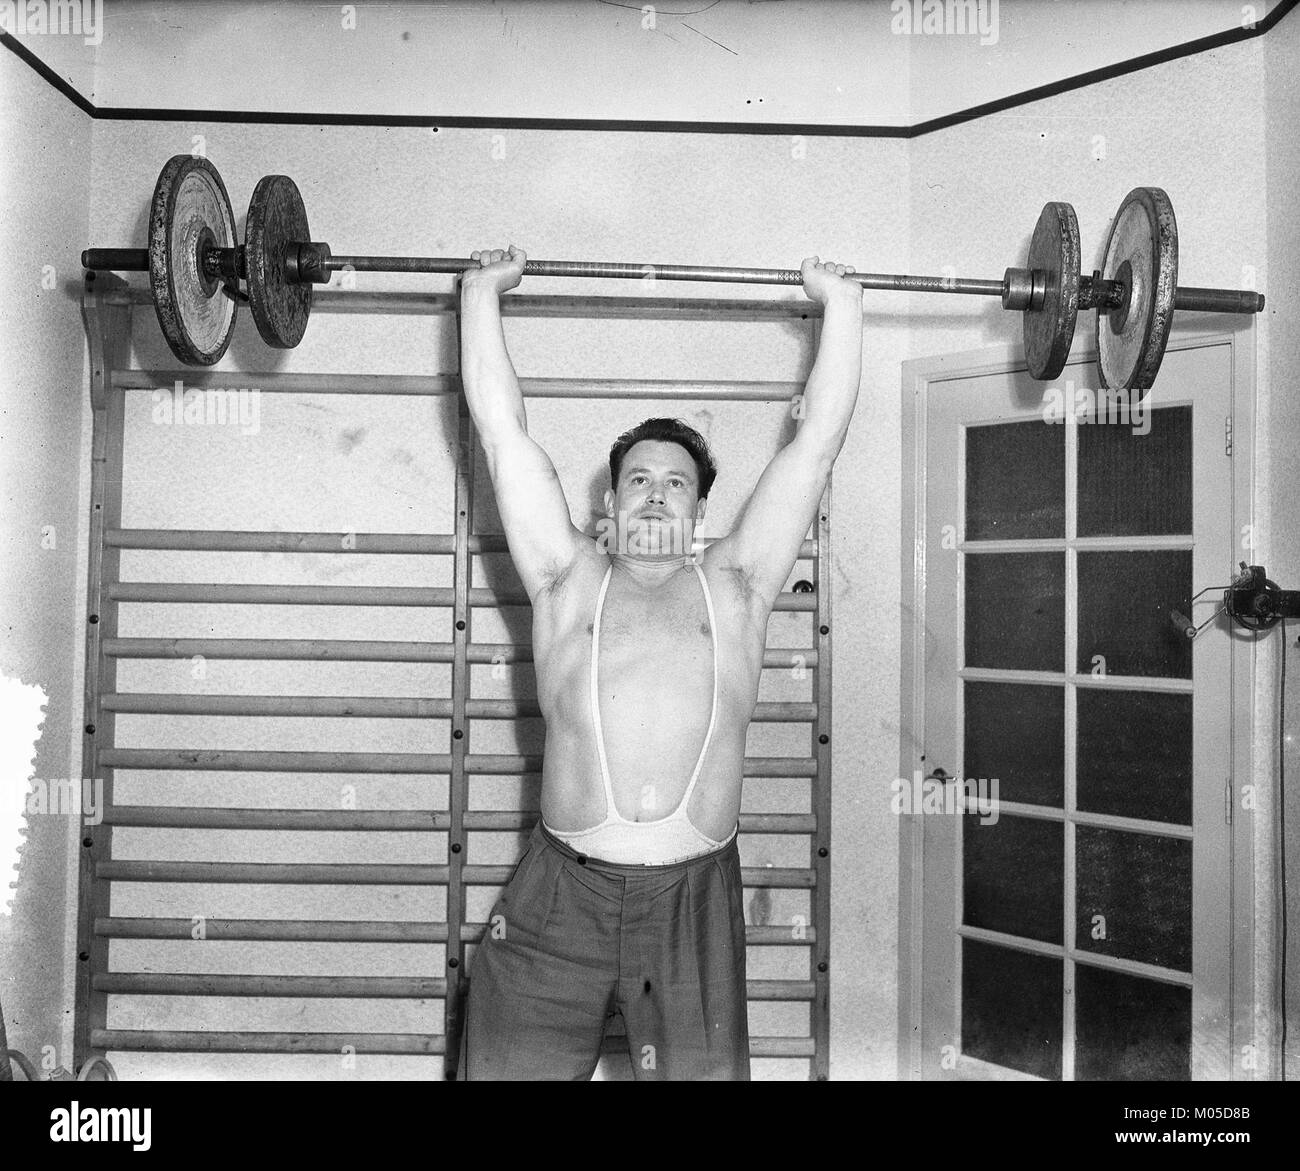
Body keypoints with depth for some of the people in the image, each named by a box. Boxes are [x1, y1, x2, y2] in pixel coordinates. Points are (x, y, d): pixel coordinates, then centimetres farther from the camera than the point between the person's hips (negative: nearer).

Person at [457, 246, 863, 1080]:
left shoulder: (735, 584, 14)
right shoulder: (568, 579, 13)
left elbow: (819, 438, 14)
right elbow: (502, 428, 13)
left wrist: (843, 305, 17)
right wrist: (482, 293, 17)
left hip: (695, 896, 1)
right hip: (562, 893, 0)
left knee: (703, 1069, 3)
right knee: (508, 1065, 2)